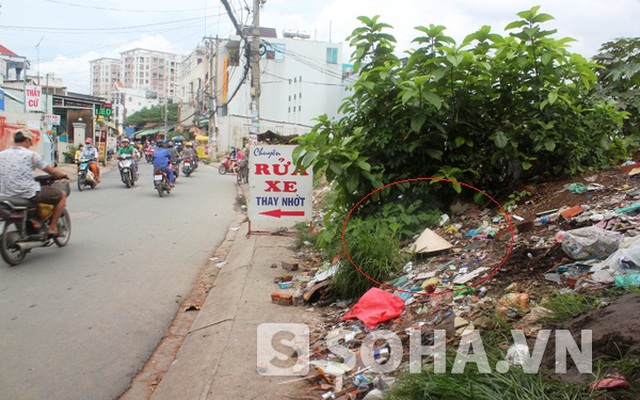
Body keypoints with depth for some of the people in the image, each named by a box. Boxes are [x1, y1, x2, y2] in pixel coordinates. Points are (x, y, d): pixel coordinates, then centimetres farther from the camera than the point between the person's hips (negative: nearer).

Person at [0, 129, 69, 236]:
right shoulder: (32, 155, -7)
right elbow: (52, 171, -1)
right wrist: (64, 175, 19)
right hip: (28, 194, -6)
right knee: (62, 195, 10)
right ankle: (52, 227, 9)